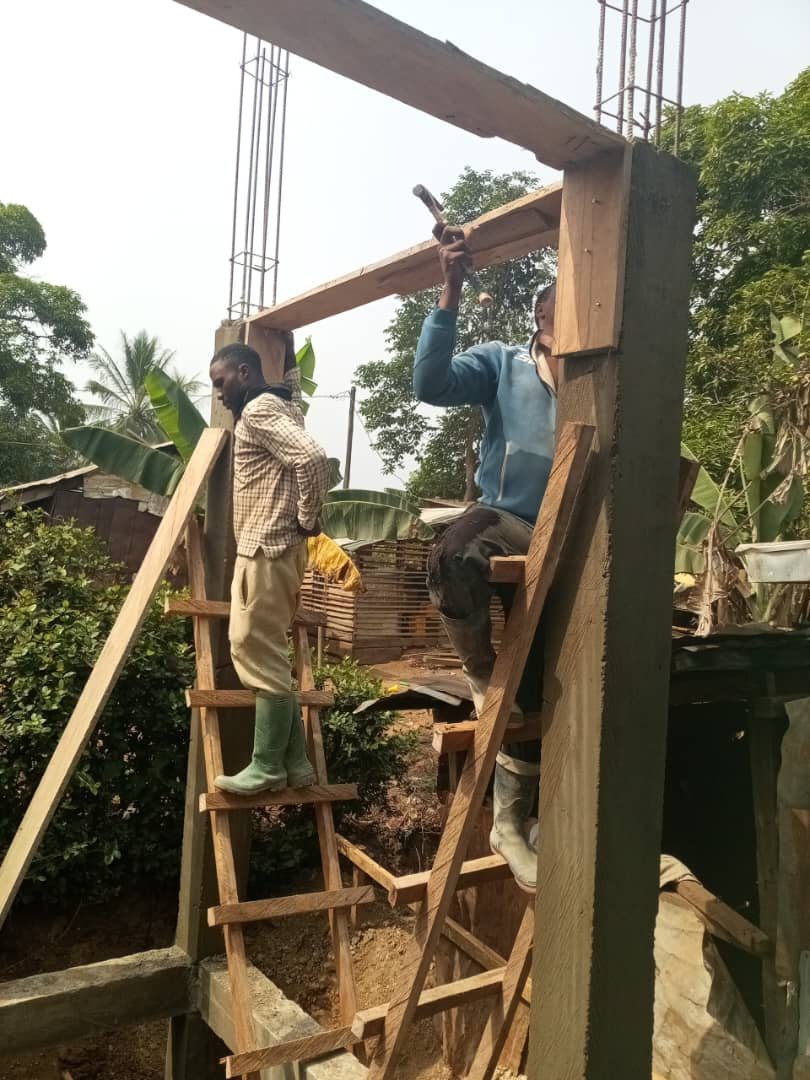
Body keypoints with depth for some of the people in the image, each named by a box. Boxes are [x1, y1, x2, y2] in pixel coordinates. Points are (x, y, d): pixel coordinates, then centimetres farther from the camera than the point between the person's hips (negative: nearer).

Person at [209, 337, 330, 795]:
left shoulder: (259, 409, -11)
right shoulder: (281, 403, 19)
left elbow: (313, 458, -25)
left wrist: (309, 519, -17)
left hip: (266, 550, -11)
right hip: (273, 548, 11)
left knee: (260, 657, -5)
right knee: (264, 656, 11)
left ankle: (269, 767, 4)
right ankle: (294, 761, 15)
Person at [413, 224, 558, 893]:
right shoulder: (503, 364, 2)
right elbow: (431, 383, -14)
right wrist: (451, 295, -19)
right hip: (504, 523, -2)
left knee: (538, 696, 5)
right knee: (452, 560, -41)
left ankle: (510, 822, 25)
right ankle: (481, 673, -12)